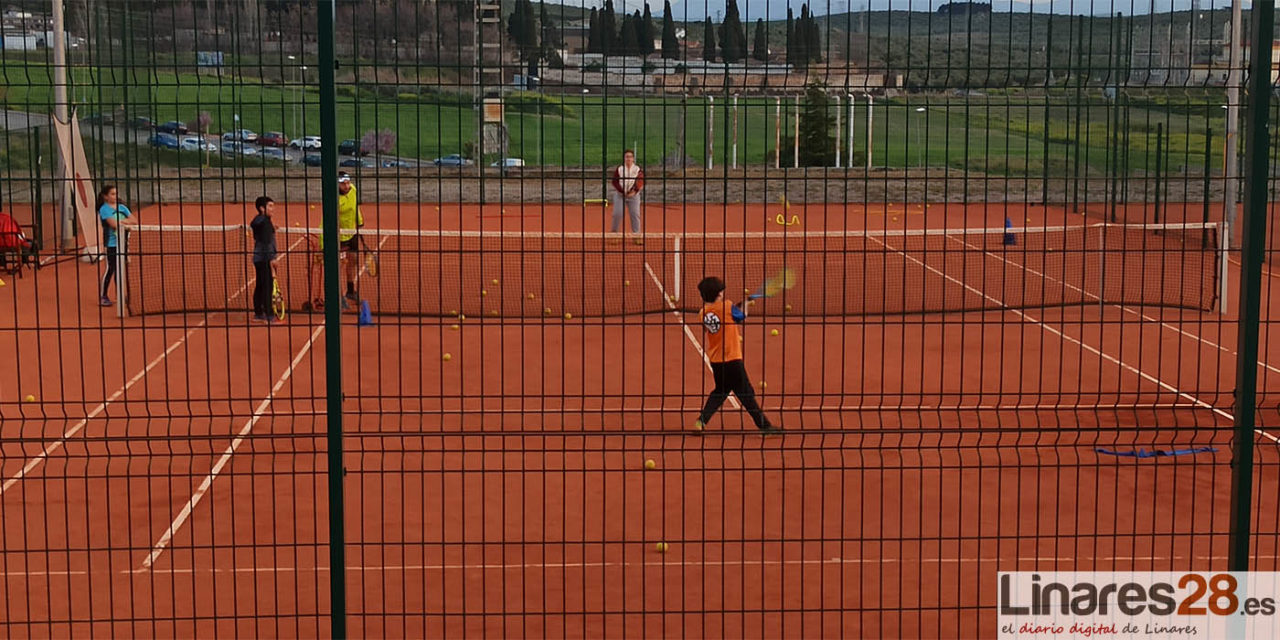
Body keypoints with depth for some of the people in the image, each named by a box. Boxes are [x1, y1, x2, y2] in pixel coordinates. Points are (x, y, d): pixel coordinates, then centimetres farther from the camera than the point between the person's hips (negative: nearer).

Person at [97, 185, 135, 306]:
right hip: (112, 243, -6)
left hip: (122, 242, 6)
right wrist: (125, 225, -12)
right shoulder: (104, 209, -7)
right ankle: (103, 296, 1)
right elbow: (113, 224, -18)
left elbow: (132, 219, 2)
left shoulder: (122, 207, 12)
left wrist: (121, 221, -13)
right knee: (110, 269, -6)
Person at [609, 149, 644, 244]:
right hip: (620, 194, 0)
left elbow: (641, 182, -5)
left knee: (635, 214, -4)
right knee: (617, 214, -7)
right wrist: (623, 191, -13)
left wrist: (635, 191, -20)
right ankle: (613, 233, 8)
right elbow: (615, 182, -2)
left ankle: (637, 235, 3)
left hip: (633, 195, 0)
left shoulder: (638, 169, -1)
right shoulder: (619, 169, -1)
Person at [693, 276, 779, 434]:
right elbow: (743, 318, 2)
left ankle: (701, 421, 13)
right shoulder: (727, 306, -14)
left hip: (715, 361, 5)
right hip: (732, 359, -5)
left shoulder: (703, 312, 1)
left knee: (720, 391, 22)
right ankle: (764, 425, 9)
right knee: (746, 393, 3)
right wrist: (745, 305, 21)